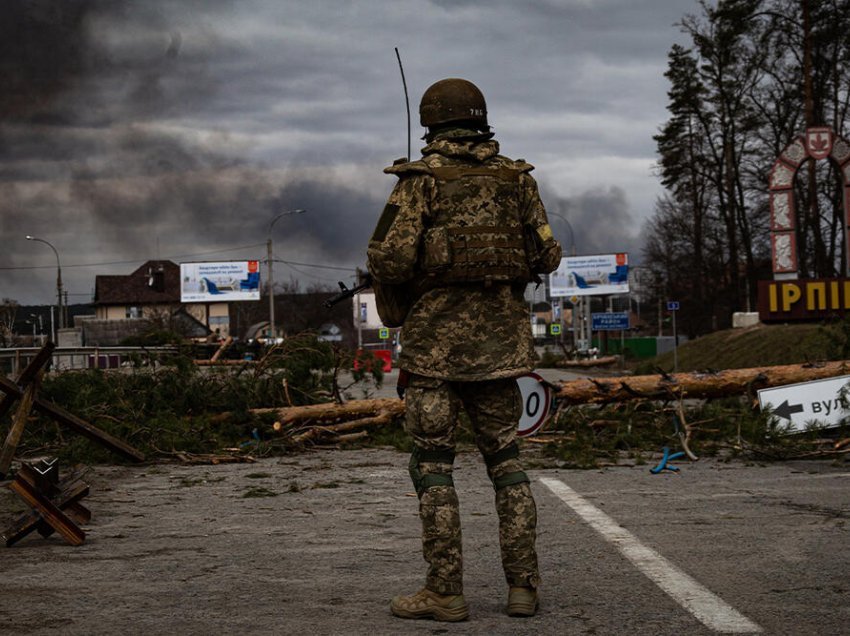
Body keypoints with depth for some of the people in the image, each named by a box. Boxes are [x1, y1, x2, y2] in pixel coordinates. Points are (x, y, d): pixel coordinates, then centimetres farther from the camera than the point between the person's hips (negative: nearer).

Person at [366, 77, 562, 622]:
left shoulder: (421, 179, -6)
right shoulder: (516, 179, 6)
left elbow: (390, 258, -13)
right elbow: (547, 256, 7)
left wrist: (394, 301, 7)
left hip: (435, 337, -4)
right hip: (499, 339, 4)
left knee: (434, 464, 2)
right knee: (506, 460, 11)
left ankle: (445, 591, 0)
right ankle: (523, 585, 9)